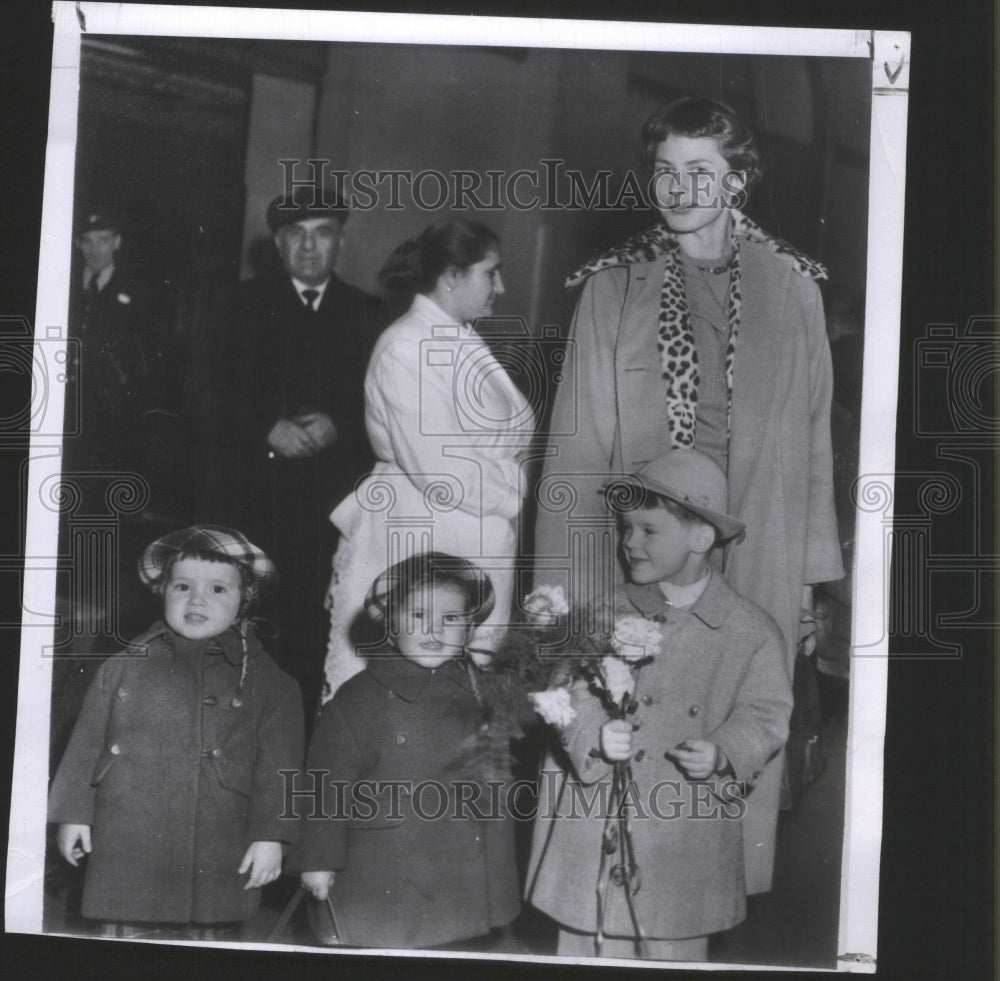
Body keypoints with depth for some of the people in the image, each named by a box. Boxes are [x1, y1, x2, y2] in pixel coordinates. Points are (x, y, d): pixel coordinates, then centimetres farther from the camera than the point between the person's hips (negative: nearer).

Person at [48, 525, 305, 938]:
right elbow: (87, 746, 13)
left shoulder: (267, 683, 4)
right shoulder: (121, 670, 9)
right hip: (126, 860, 1)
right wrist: (74, 813, 9)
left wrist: (270, 836, -5)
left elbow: (277, 766, 1)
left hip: (216, 868, -1)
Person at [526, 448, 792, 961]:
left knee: (675, 954, 8)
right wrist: (596, 736, -24)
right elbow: (572, 695, -4)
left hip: (686, 839, 0)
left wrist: (723, 753, -17)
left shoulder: (751, 631, 0)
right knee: (589, 947, 7)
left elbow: (763, 715, 1)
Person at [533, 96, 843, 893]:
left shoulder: (791, 287, 6)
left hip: (757, 563, 1)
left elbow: (813, 438, 9)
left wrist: (810, 571, 6)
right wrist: (566, 582, -1)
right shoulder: (611, 288, 4)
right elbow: (577, 442, 4)